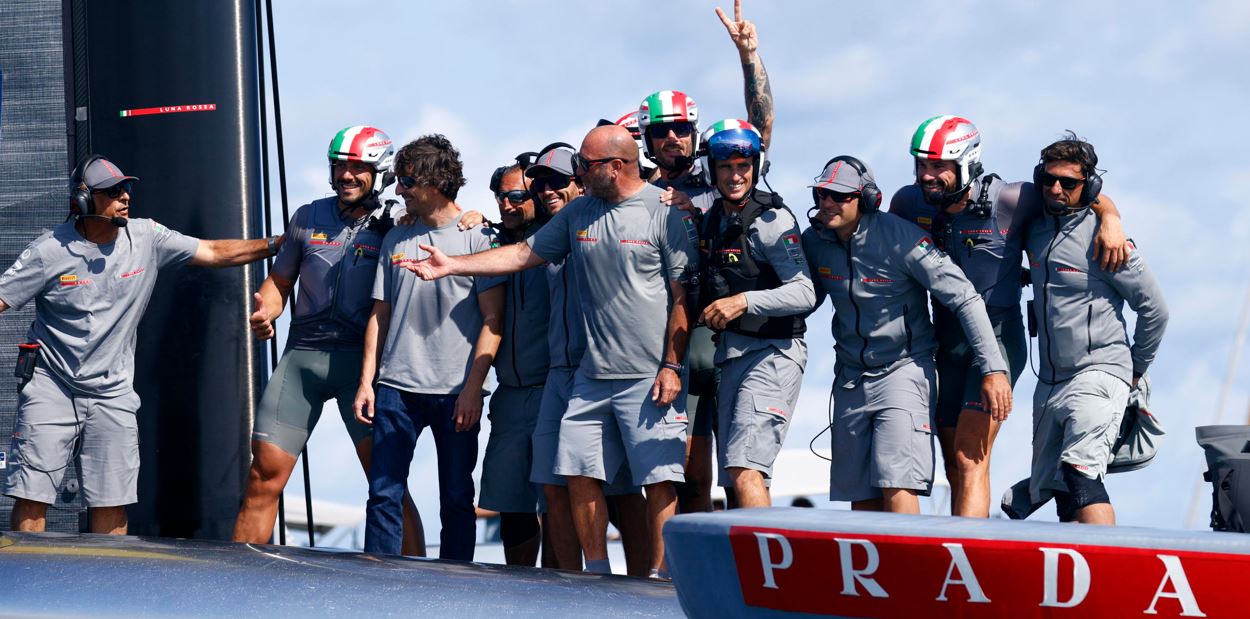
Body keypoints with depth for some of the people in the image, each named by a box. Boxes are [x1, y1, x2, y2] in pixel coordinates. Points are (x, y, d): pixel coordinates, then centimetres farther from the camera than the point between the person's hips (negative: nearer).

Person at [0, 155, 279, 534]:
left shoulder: (147, 239, 1)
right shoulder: (50, 251, -7)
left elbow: (216, 253, 6)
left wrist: (276, 245, 0)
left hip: (112, 393, 3)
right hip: (50, 387, -3)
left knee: (112, 505, 1)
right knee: (31, 500, -7)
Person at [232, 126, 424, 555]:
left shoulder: (395, 227, 2)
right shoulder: (309, 218, 13)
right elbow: (280, 282, 20)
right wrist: (264, 312, 0)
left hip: (360, 359, -3)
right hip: (301, 357, 3)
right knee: (263, 478, 0)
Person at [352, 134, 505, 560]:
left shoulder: (477, 238, 0)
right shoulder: (396, 240, 13)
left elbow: (492, 320, -4)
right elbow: (379, 314, 16)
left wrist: (472, 388, -10)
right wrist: (366, 381, 7)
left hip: (456, 392, -4)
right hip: (397, 386, 4)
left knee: (457, 500, 2)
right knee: (383, 494, -1)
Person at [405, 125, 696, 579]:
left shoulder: (665, 213, -6)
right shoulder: (578, 213, 12)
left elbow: (683, 297, -7)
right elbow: (525, 254, 15)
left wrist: (671, 366, -12)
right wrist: (452, 265, 7)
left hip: (650, 378, -6)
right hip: (592, 373, 6)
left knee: (658, 480, -6)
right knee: (579, 473, 4)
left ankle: (659, 579, -1)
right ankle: (596, 576, 13)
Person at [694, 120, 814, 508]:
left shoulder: (771, 220, -11)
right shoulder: (713, 218, 13)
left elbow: (804, 293, -17)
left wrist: (744, 301, -26)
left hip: (771, 353, -9)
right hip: (732, 355, 9)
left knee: (745, 468, -21)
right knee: (737, 477, 8)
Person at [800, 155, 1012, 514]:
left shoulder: (900, 238, -17)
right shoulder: (815, 242, -1)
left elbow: (965, 300, -15)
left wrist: (994, 369, -18)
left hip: (904, 368, -6)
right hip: (851, 376, 6)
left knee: (897, 485, -19)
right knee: (861, 499, 6)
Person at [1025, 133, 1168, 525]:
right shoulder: (1036, 226, 7)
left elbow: (1154, 308, -4)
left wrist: (1136, 369, 4)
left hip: (1099, 373, -8)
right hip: (1050, 382, 8)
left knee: (1080, 473, -25)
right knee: (1051, 489, 7)